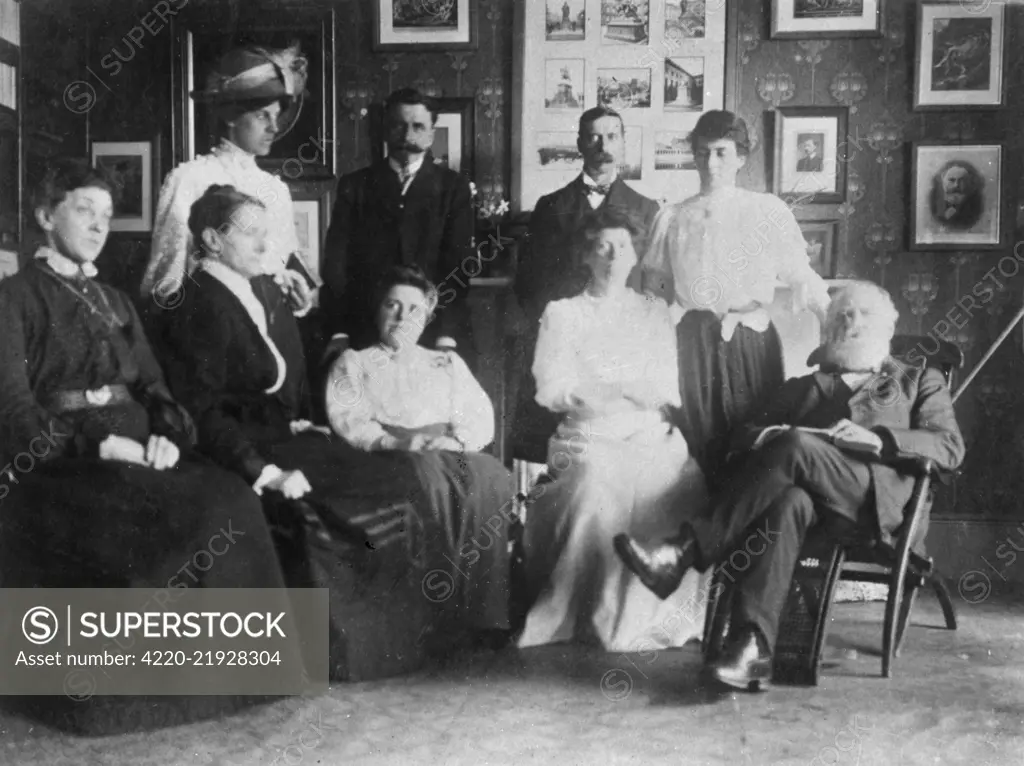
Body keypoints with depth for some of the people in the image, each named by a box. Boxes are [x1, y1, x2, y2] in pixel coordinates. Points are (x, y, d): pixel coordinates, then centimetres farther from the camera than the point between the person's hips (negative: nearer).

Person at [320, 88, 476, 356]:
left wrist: (446, 336, -14)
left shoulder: (453, 187, 6)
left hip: (434, 332, 0)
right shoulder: (354, 185, 9)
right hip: (367, 334, 1)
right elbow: (336, 261, 4)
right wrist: (339, 334, -8)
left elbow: (460, 263, -2)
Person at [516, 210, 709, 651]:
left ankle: (654, 616, -19)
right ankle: (605, 614, -23)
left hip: (651, 435, 2)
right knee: (599, 482, -35)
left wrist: (595, 389, -5)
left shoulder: (655, 312, 20)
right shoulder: (562, 314, 14)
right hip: (589, 437, -2)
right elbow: (553, 390, 0)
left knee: (682, 483, -30)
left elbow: (668, 391, 9)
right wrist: (629, 389, -4)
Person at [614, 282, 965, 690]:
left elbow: (950, 448, 9)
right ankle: (751, 646, -44)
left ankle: (686, 551, -37)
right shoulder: (803, 386, 32)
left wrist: (876, 438, -9)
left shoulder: (920, 381, 26)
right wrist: (765, 438, -5)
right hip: (811, 492, 2)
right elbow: (745, 435, 21)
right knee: (789, 502, -36)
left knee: (797, 445, -32)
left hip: (875, 499, -2)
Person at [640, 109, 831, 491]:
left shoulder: (768, 211, 5)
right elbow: (655, 289, 13)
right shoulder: (672, 218, 11)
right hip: (692, 344, 1)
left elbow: (802, 276, 3)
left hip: (752, 342, -1)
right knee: (696, 449, 1)